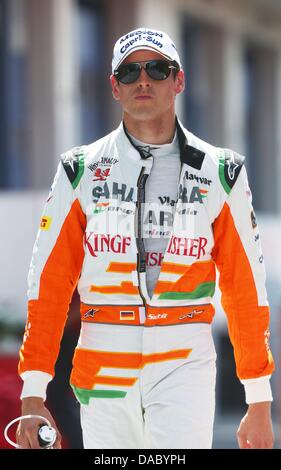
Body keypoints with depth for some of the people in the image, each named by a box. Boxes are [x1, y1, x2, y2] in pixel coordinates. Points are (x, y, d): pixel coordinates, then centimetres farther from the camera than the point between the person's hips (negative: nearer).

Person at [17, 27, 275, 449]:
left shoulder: (219, 173, 5)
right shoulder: (81, 172, 5)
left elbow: (246, 287, 7)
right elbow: (49, 282, 3)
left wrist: (260, 401, 4)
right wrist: (33, 393, -4)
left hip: (186, 360, -1)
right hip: (103, 362, 1)